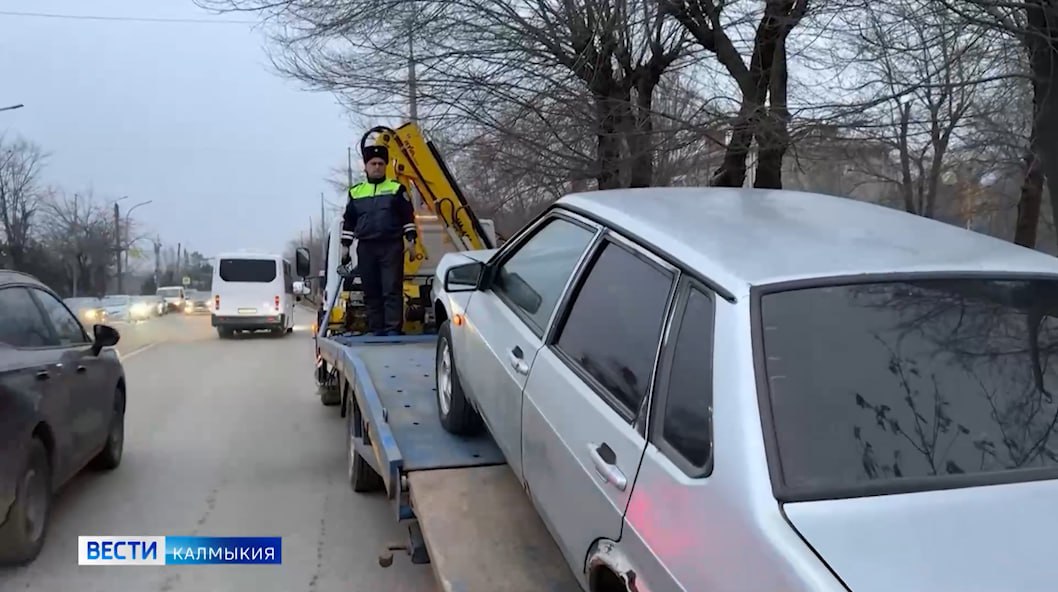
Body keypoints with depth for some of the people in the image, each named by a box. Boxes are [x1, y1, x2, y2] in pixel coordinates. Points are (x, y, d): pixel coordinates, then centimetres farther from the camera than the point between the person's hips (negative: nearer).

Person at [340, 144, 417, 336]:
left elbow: (408, 216, 5)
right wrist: (345, 246, 12)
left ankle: (393, 328, -6)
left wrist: (411, 238, -4)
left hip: (392, 246, -3)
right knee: (371, 291, 5)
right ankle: (376, 329, 10)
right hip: (366, 248, 3)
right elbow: (348, 221, 17)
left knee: (392, 289, -7)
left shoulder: (397, 189, 5)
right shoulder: (355, 191, 13)